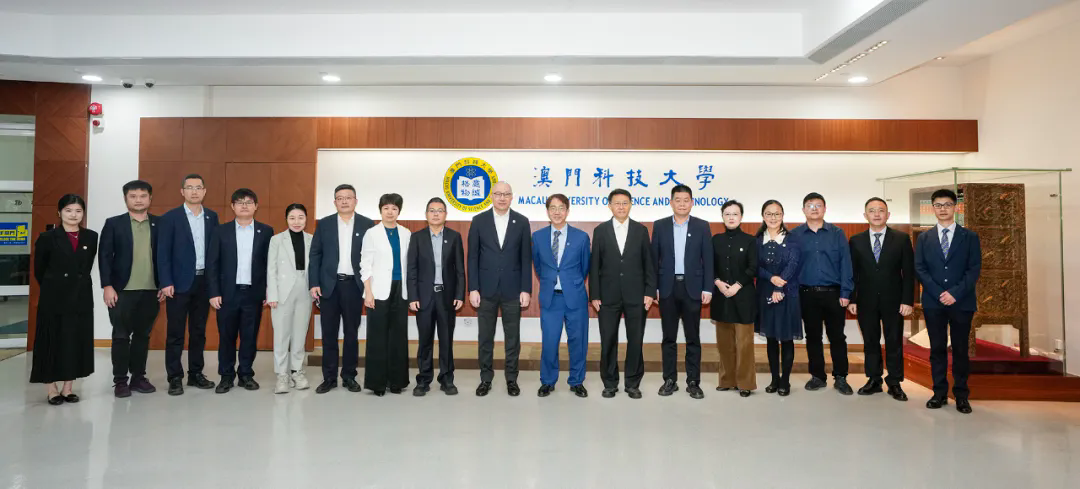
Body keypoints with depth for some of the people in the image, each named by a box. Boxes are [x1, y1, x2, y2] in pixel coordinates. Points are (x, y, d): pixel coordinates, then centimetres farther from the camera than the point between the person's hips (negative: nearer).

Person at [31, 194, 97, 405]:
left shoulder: (91, 237, 3)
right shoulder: (47, 237, -4)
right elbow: (39, 269, 4)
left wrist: (78, 283, 9)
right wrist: (53, 287, 11)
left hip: (81, 297, 3)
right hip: (54, 297, -3)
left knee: (77, 340, 6)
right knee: (52, 340, 3)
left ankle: (67, 388, 17)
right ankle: (51, 389, 13)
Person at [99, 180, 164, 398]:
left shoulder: (160, 224, 6)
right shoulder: (113, 223, 2)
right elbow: (104, 256, -1)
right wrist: (107, 286, -9)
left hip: (151, 290, 2)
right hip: (122, 290, -2)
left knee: (143, 335, 9)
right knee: (121, 336, 4)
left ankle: (138, 377, 19)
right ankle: (120, 381, 13)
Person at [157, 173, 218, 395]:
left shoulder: (212, 217, 8)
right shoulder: (170, 217, -2)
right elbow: (163, 252, -6)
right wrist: (166, 282, -13)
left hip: (204, 281, 3)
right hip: (179, 282, -3)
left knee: (199, 330, 11)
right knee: (175, 332, 3)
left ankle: (196, 373, 20)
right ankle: (175, 377, 11)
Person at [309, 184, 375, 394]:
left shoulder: (367, 224, 2)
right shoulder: (324, 224, 6)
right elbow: (315, 255, 4)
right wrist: (314, 283, -4)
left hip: (354, 285, -1)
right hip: (329, 285, 1)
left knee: (351, 333, 8)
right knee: (329, 333, 5)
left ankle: (349, 376, 18)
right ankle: (329, 377, 15)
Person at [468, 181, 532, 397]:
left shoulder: (521, 222, 1)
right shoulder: (479, 221, 0)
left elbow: (526, 258, 1)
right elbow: (473, 257, 0)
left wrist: (526, 289, -4)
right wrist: (473, 288, -5)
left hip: (512, 290, 0)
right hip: (486, 289, 0)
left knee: (512, 337, 8)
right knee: (485, 337, 9)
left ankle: (511, 379, 21)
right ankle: (486, 378, 23)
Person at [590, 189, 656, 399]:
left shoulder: (641, 230, 4)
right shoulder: (600, 230, 3)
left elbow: (648, 264, 4)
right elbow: (594, 265, 1)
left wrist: (650, 292, -3)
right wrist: (594, 295, -3)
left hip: (636, 295, 0)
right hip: (608, 295, 0)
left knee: (635, 340, 6)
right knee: (608, 341, 5)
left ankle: (633, 383, 19)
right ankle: (610, 383, 19)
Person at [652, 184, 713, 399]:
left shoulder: (702, 226, 3)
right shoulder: (660, 226, 4)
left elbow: (708, 260, 1)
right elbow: (654, 259, 4)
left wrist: (707, 289, -5)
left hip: (692, 287, -1)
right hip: (667, 288, 1)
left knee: (693, 337, 5)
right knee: (669, 337, 7)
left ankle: (693, 382, 14)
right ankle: (670, 380, 17)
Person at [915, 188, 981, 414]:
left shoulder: (970, 236, 5)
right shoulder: (923, 238, 8)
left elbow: (974, 269, -3)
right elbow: (919, 269, 2)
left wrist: (955, 293, -14)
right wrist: (939, 293, -10)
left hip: (962, 302, -1)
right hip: (933, 302, 1)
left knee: (960, 349, 6)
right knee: (937, 349, 5)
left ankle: (961, 395, 15)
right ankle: (940, 393, 13)